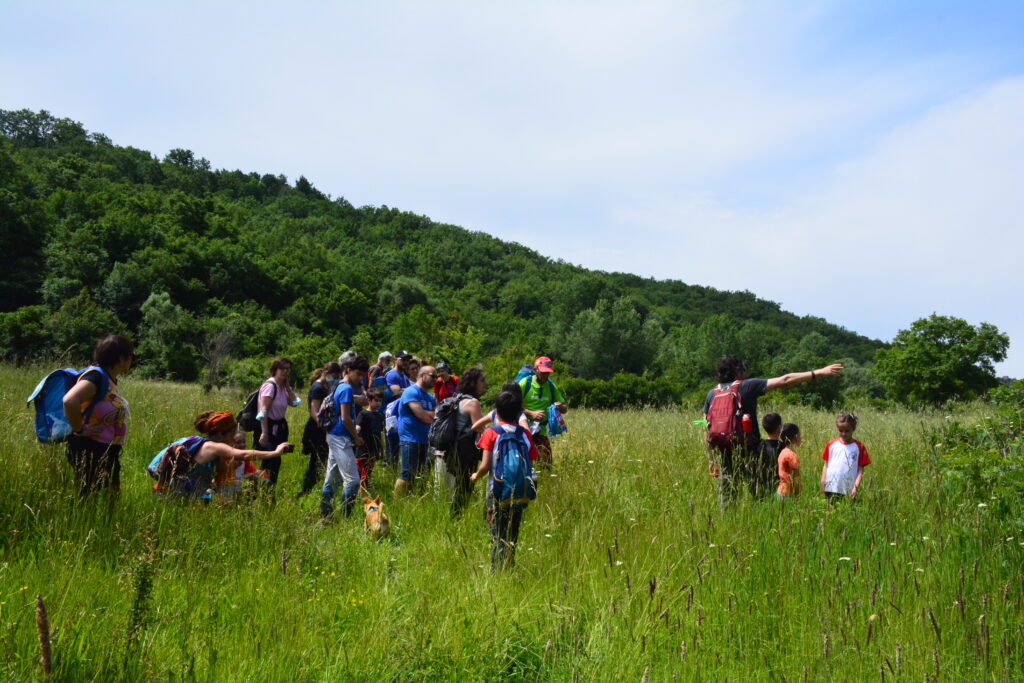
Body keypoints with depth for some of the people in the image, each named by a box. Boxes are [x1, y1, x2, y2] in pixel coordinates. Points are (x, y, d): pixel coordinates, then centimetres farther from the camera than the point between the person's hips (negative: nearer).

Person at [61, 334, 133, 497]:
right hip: (89, 452, -10)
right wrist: (80, 430, -22)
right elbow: (70, 401, -34)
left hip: (108, 453, 10)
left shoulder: (110, 379, 10)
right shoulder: (96, 376, -18)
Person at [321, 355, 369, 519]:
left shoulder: (341, 387, 15)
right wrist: (356, 437, -8)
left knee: (331, 480, 14)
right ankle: (345, 517, -7)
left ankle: (325, 516, 20)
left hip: (334, 437, 10)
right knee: (352, 480, -9)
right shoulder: (347, 389, -14)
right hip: (341, 438, -10)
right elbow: (345, 418, -19)